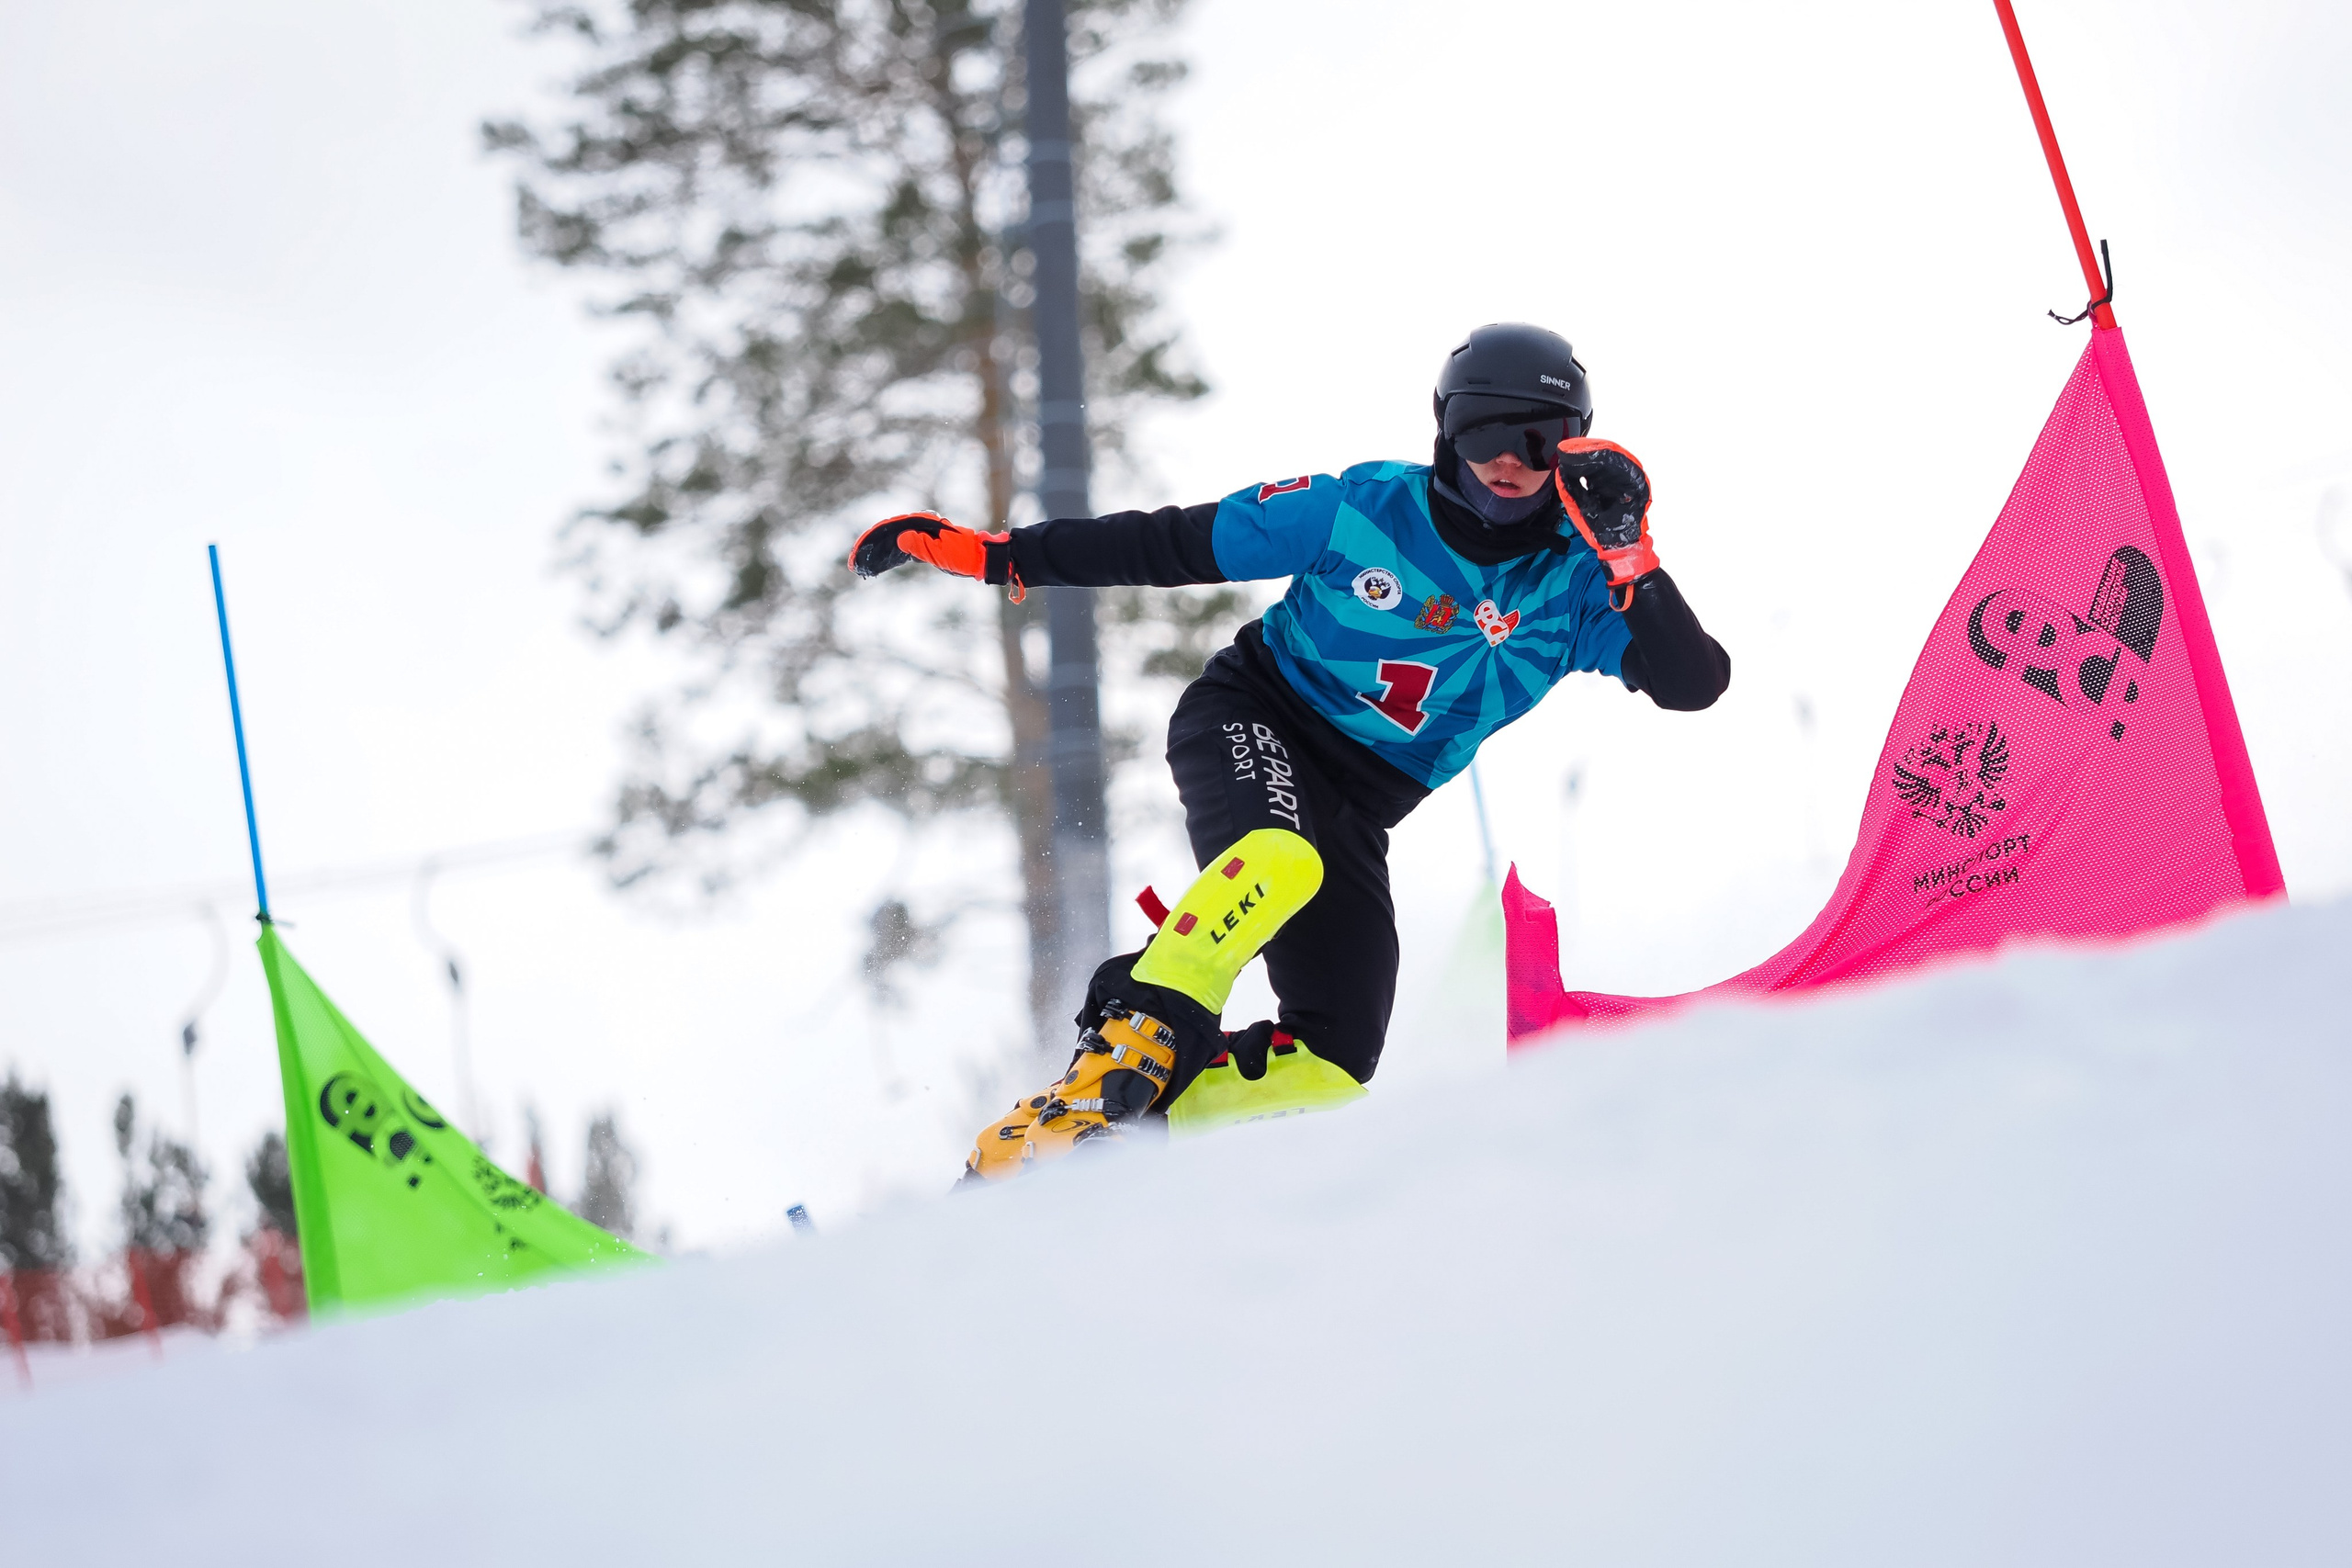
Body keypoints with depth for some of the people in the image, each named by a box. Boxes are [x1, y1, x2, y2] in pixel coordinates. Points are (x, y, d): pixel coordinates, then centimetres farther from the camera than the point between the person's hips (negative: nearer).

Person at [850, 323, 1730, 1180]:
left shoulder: (1576, 584, -6)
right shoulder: (1364, 510, -12)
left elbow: (1694, 685, -17)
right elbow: (1169, 544, -6)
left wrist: (1628, 559, -30)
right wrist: (997, 555, -9)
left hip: (1355, 807, 4)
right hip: (1252, 723, -4)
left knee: (1333, 1065, -9)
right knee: (1281, 861, -39)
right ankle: (1106, 1074, -39)